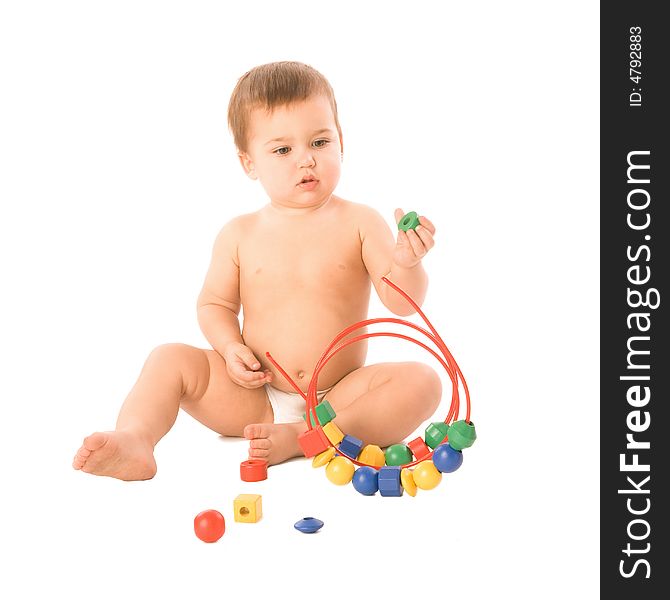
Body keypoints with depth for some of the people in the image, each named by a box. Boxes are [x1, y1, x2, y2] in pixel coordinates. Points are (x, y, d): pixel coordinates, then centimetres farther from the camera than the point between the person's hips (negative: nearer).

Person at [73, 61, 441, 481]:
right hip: (255, 399, 2)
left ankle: (302, 438, -34)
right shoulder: (240, 234, 3)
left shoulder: (359, 223, -3)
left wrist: (406, 265, -32)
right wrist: (230, 347, -10)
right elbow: (215, 303, 11)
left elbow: (403, 303, -9)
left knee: (421, 382, -26)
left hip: (338, 398, -1)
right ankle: (135, 440, -34)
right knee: (171, 359, -13)